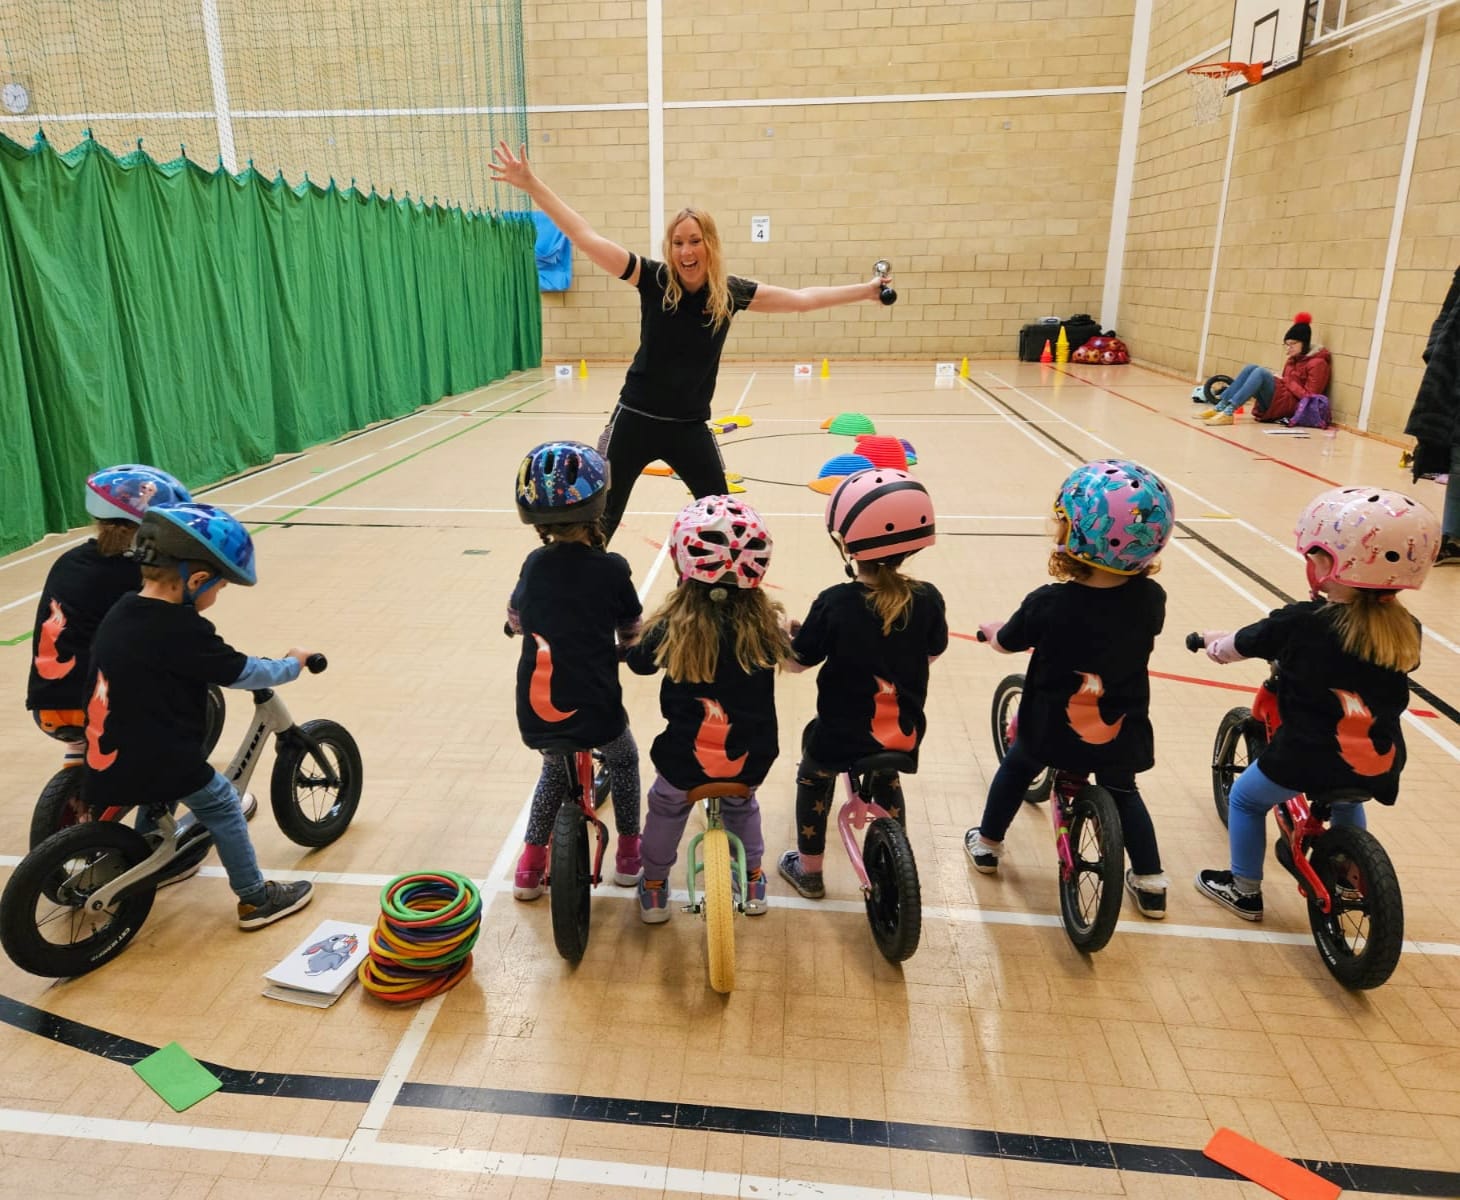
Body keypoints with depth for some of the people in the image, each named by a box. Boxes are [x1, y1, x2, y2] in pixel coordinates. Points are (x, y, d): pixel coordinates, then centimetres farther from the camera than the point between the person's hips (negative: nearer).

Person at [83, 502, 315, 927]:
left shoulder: (120, 612, 2)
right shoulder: (183, 630, -21)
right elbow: (243, 673, -13)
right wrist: (293, 663, 4)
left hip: (108, 761, 8)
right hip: (158, 760, -8)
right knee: (223, 806, 10)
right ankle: (256, 898, 18)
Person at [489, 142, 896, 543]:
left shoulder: (730, 292, -3)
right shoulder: (654, 279, -9)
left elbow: (800, 298, 7)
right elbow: (586, 237, -13)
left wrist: (867, 290, 10)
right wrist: (530, 184, -19)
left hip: (690, 426, 2)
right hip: (636, 419, -2)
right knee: (602, 517, 5)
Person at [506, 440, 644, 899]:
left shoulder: (534, 564, -1)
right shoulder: (612, 569, -11)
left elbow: (514, 621, 15)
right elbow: (631, 634, 3)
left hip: (535, 712, 3)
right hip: (595, 710, -3)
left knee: (555, 769, 33)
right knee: (623, 759, 29)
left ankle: (531, 862, 33)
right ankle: (628, 852, 36)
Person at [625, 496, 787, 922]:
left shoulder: (673, 626, -19)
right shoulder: (764, 622, -15)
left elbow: (639, 662, 1)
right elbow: (785, 655, 8)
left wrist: (640, 638, 20)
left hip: (685, 758, -2)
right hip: (749, 758, 2)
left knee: (665, 808, 29)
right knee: (741, 805, 34)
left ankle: (654, 888, 40)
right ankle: (753, 880, 46)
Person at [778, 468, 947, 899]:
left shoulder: (834, 604, -23)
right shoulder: (927, 599, -14)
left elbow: (796, 662, -10)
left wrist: (790, 632, 8)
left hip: (840, 737, -3)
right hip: (903, 734, 3)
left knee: (813, 781, 26)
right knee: (885, 777, 34)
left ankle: (809, 870, 38)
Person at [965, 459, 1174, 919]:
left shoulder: (1047, 604, -25)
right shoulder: (1151, 599, -16)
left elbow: (1006, 642, -6)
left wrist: (990, 629, 16)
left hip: (1051, 729, -2)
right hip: (1119, 734, 2)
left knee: (1017, 767, 27)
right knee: (1122, 792, 28)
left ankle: (987, 844, 41)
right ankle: (1150, 882, 33)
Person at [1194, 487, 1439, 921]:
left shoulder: (1298, 623, -16)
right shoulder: (1405, 632, -4)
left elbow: (1232, 648, -3)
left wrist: (1211, 640, 20)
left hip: (1307, 758, -5)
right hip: (1379, 767, 5)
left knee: (1245, 799, 21)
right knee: (1346, 802, 38)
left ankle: (1245, 890, 29)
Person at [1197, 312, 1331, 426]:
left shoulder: (1317, 363, -5)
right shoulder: (1293, 358, 20)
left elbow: (1309, 398, -13)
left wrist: (1287, 381, -11)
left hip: (1293, 406, -8)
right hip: (1277, 402, 8)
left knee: (1261, 372, -26)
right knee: (1251, 368, -6)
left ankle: (1228, 412, -40)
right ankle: (1219, 407, -19)